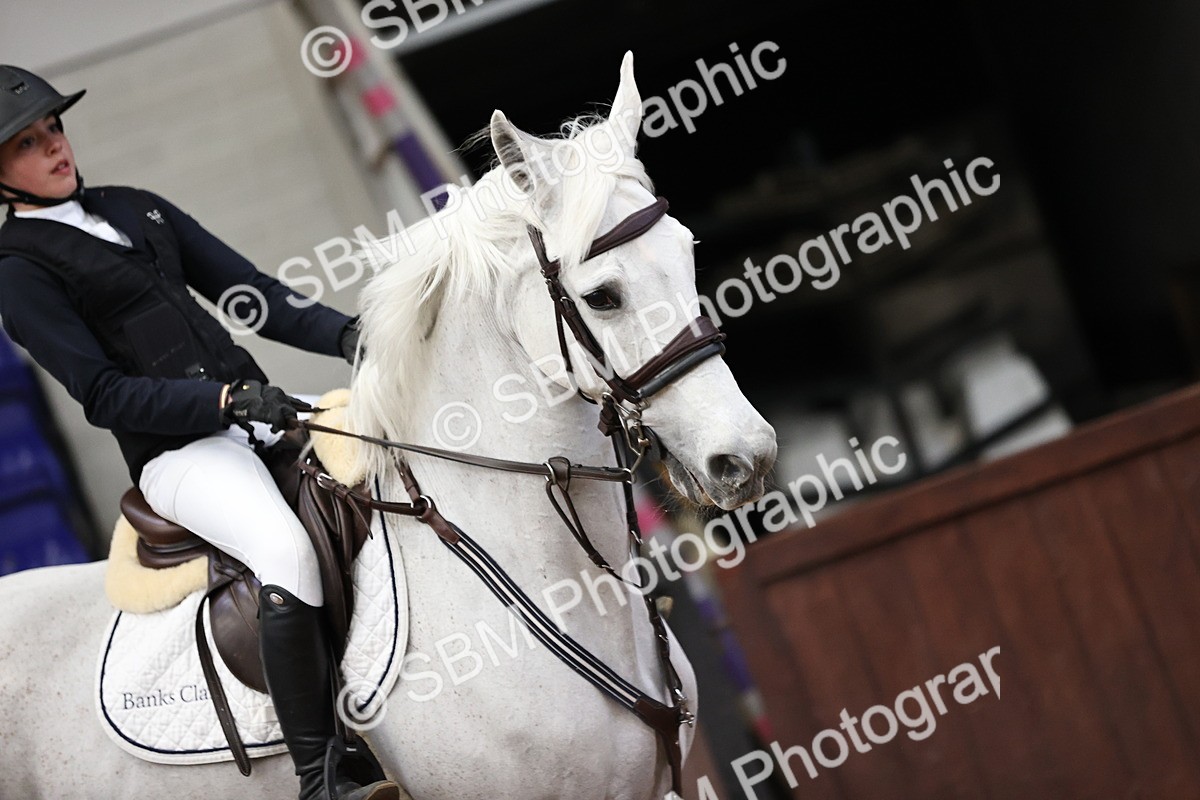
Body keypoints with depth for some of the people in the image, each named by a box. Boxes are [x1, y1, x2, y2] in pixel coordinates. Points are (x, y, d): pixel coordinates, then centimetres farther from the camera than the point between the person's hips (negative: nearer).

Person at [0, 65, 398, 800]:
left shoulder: (135, 208, 17)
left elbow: (251, 291, 12)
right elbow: (104, 393, -11)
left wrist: (346, 336, -4)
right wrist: (227, 402, -24)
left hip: (258, 403, 8)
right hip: (177, 451, -7)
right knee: (290, 553, -33)